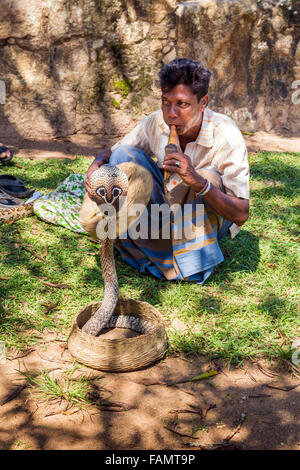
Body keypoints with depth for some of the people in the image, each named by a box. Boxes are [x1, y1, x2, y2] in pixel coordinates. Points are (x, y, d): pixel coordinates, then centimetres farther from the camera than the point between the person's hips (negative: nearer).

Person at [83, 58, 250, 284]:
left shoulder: (227, 137, -29)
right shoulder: (156, 123, -16)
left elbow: (241, 215, -33)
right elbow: (111, 152, -3)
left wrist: (198, 182, -48)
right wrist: (97, 164, -28)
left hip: (211, 217, -3)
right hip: (167, 202, 4)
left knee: (208, 176, -36)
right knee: (125, 154, -15)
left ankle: (196, 262, -21)